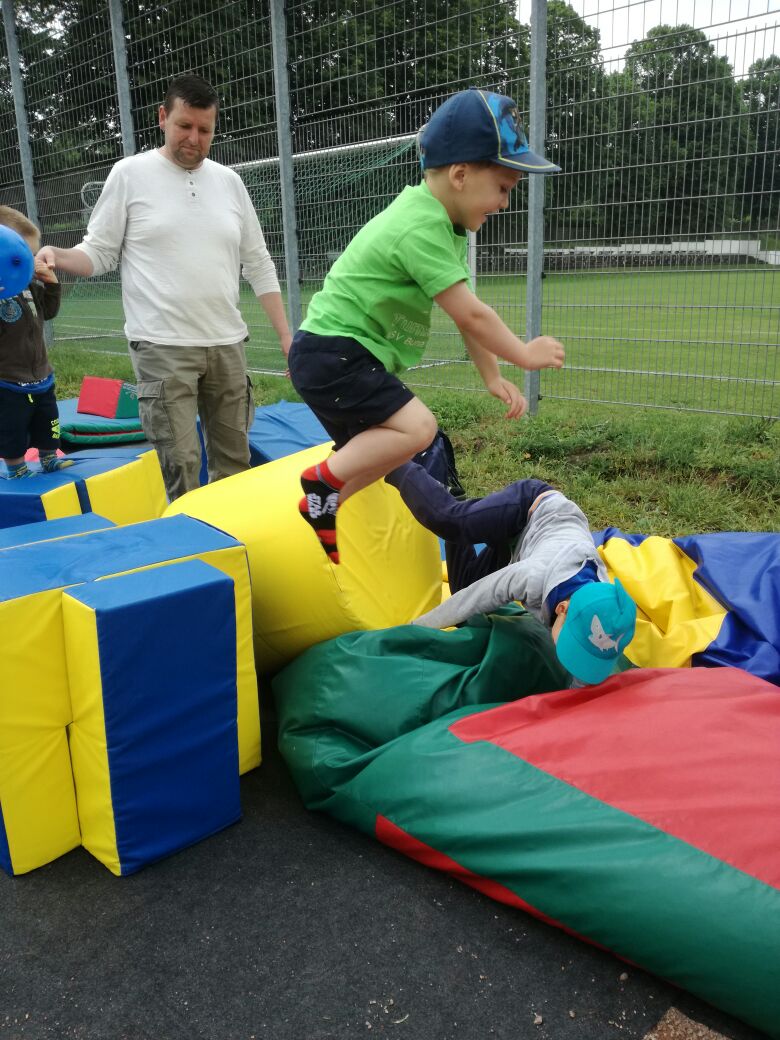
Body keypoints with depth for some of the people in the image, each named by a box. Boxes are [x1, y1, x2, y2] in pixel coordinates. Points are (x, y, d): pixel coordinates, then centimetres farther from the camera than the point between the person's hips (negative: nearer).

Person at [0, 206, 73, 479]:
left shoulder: (30, 284, 3)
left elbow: (48, 311, 15)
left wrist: (51, 283, -1)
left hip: (40, 375, 7)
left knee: (47, 426, 22)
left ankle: (49, 461, 41)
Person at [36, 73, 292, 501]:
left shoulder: (228, 181, 11)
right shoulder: (130, 174, 1)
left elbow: (258, 265, 13)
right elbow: (99, 252, 4)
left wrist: (287, 336, 8)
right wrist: (56, 255, -18)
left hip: (228, 344, 4)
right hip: (163, 348, -4)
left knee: (234, 459, 10)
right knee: (180, 467, -9)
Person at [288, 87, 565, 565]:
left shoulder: (445, 222, 11)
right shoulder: (422, 228, -21)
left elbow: (465, 309, 13)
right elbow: (470, 314, -21)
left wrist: (492, 377, 12)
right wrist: (524, 354, -7)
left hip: (351, 355, 10)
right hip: (331, 351, -10)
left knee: (370, 451, 17)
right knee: (417, 426, -23)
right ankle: (324, 479, -10)